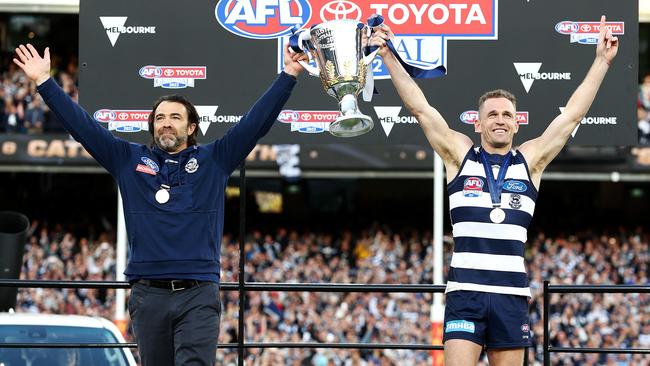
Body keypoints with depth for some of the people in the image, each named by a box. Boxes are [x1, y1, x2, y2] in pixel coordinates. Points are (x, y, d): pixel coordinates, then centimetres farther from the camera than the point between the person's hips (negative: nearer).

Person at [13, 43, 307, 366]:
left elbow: (257, 120, 6)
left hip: (199, 294, -2)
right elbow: (82, 125, 10)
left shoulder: (214, 159, 10)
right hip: (148, 295, 2)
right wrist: (44, 82, 7)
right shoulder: (130, 159, 12)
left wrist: (288, 76, 0)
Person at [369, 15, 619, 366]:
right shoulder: (459, 154, 8)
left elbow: (572, 115, 10)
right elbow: (420, 107, 4)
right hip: (465, 291, -2)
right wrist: (388, 57, -1)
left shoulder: (530, 160, 11)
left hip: (512, 293, 2)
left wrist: (602, 61, 7)